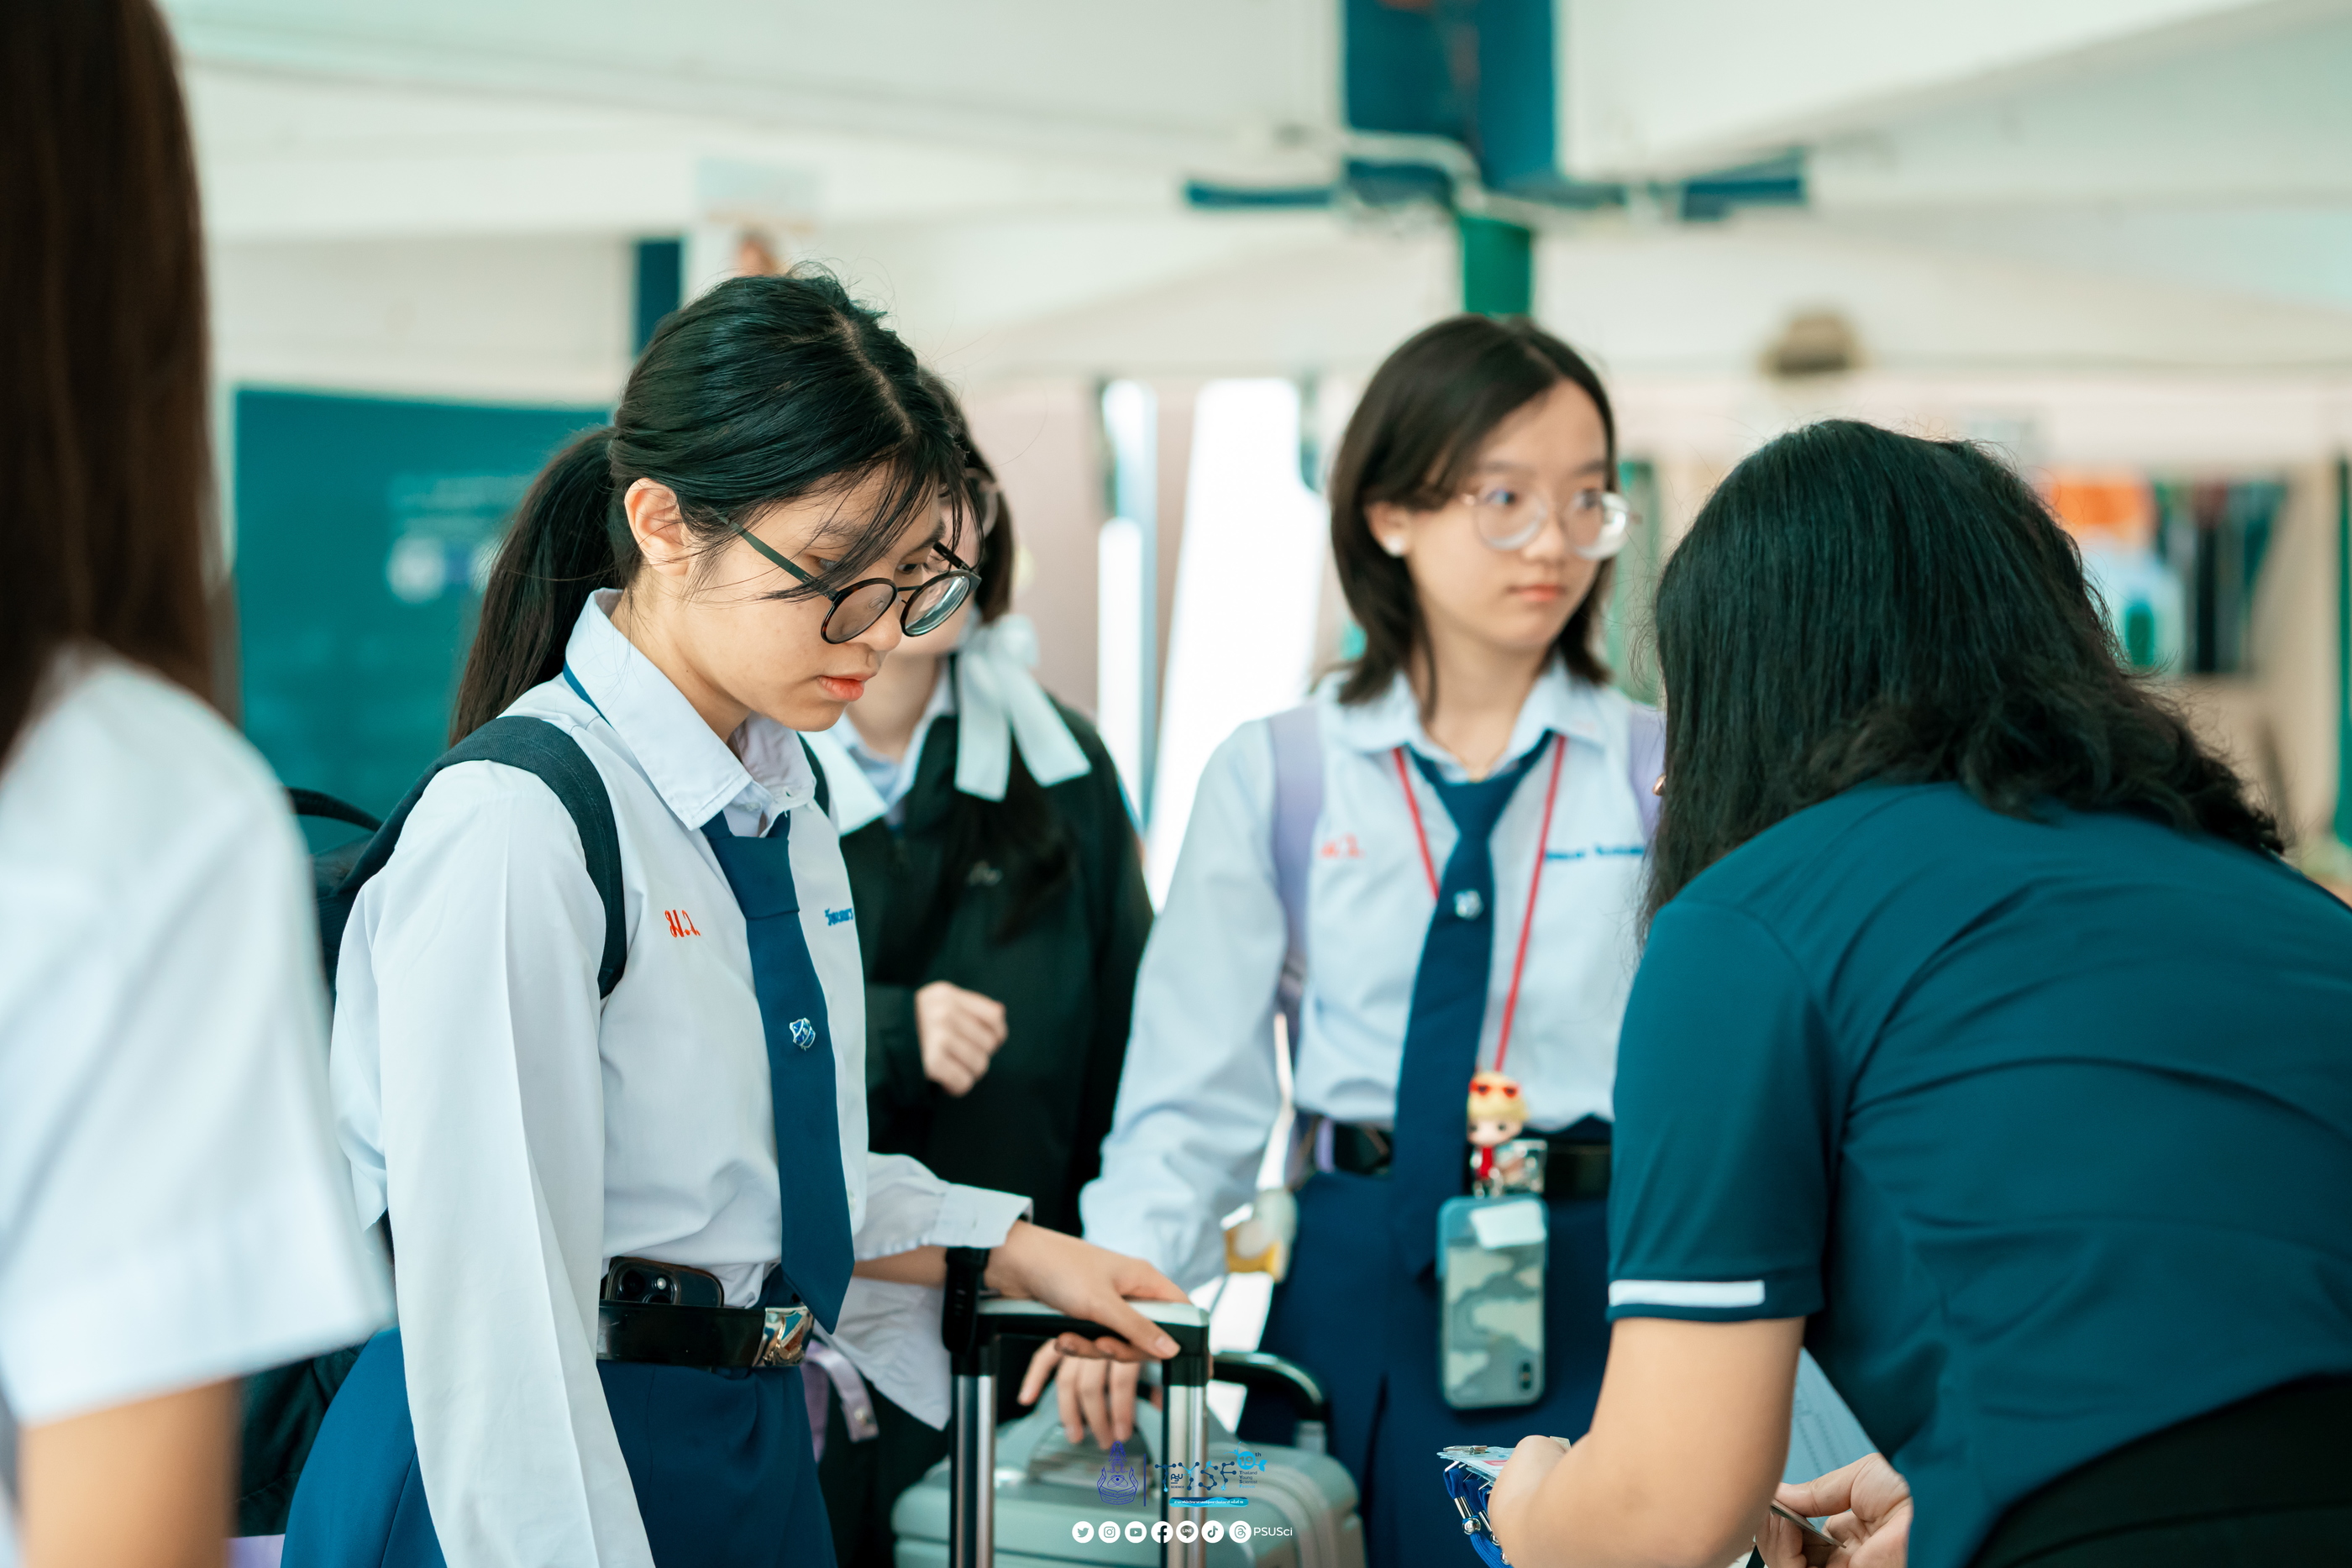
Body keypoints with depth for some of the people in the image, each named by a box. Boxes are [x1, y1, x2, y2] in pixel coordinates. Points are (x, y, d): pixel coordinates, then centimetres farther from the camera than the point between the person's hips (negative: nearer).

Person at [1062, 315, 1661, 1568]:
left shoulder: (1664, 776, 4)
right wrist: (1121, 1288, -13)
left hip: (1597, 1298, 0)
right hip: (1357, 1290, 1)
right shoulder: (1274, 780, 5)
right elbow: (1195, 1090, 1)